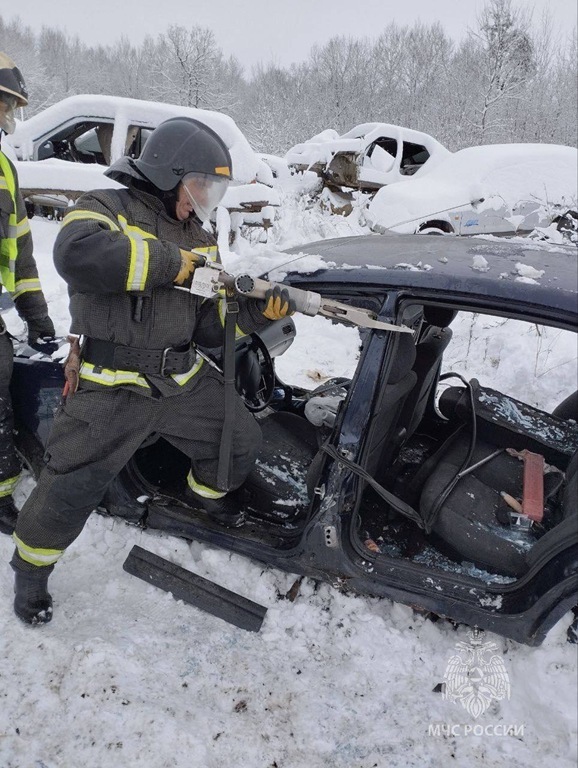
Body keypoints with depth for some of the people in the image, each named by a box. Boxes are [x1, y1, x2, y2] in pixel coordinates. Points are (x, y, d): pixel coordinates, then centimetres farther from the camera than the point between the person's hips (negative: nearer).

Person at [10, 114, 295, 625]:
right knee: (70, 489, -2)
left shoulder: (199, 241, 12)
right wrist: (169, 262, -26)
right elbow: (77, 255, -32)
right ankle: (30, 569, 28)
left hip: (186, 381, 6)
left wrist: (256, 312, -8)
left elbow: (210, 325, 9)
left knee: (242, 443, 10)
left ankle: (206, 492, 44)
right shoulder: (107, 209, -7)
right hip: (112, 388, -6)